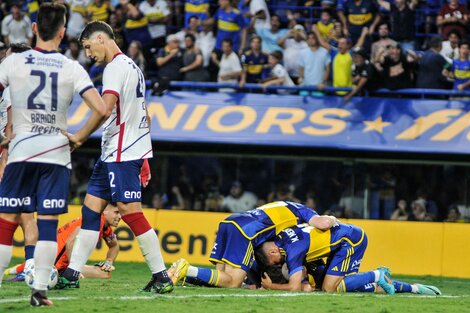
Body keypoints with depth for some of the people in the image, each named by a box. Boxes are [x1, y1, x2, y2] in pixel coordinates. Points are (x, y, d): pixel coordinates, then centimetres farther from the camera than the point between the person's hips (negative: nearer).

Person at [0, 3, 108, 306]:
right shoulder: (72, 68, -1)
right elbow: (101, 110, -8)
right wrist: (79, 138, 6)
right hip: (57, 153, 0)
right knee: (48, 223, 3)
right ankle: (40, 290, -1)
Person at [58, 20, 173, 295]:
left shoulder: (116, 67, -12)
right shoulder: (132, 66, 19)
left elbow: (104, 108, -25)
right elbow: (145, 116, 23)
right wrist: (143, 158, 25)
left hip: (122, 154, -10)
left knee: (131, 213, -9)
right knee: (91, 208, 9)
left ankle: (162, 277, -7)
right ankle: (72, 274, 10)